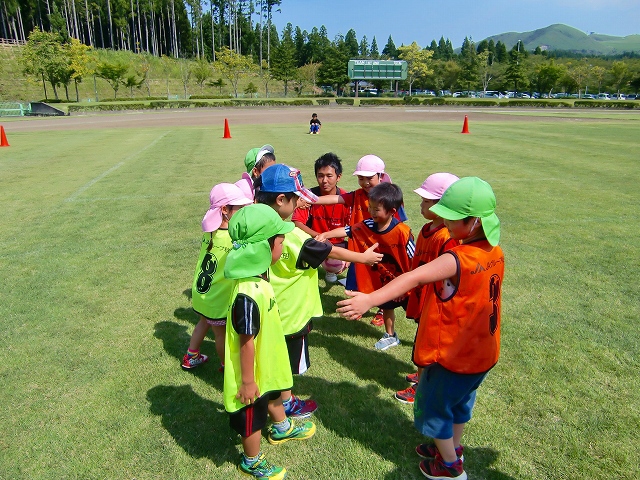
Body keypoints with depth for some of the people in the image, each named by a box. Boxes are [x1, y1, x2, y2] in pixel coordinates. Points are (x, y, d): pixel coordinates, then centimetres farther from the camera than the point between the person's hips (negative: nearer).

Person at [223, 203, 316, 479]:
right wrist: (247, 381, -18)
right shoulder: (249, 295, -39)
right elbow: (246, 342, -30)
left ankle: (282, 429, 63)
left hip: (268, 362, 9)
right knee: (253, 418, 17)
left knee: (274, 395, 34)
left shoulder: (257, 276, -9)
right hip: (254, 371, -9)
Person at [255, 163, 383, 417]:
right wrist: (363, 257, -9)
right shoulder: (291, 236, -30)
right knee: (287, 361, 14)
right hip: (290, 311, -7)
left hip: (270, 308, 7)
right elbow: (329, 252, -21)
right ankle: (286, 404, 35)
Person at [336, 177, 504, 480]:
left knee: (433, 407, 17)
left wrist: (369, 300, -51)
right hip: (482, 352, 8)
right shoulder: (495, 252, -5)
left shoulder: (457, 260, -32)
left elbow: (415, 278, -44)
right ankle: (453, 447, 52)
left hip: (451, 355, -8)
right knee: (459, 401, 30)